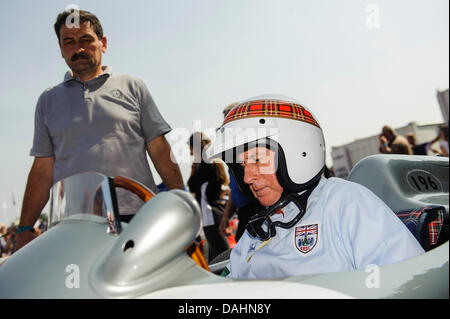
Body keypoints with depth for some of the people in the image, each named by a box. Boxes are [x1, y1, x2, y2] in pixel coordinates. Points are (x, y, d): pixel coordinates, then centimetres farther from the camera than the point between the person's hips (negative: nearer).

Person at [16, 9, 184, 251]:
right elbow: (42, 169, 14)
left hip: (136, 215, -1)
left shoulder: (132, 87, 12)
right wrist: (25, 229, 9)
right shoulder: (48, 101, 17)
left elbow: (160, 150, 7)